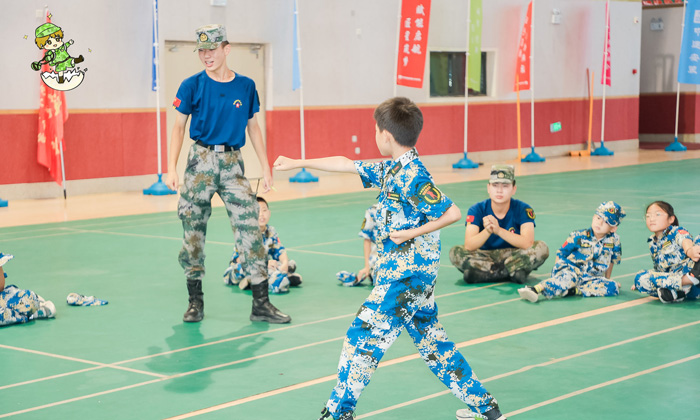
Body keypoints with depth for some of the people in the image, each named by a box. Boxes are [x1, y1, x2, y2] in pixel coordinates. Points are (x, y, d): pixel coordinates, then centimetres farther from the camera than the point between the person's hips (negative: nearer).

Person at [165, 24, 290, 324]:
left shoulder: (245, 86, 4)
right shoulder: (192, 86, -1)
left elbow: (253, 127, 13)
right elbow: (178, 127, 2)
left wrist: (266, 168, 10)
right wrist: (171, 168, -7)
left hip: (232, 162, 1)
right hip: (201, 160, -1)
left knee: (250, 229, -4)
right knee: (193, 230, 2)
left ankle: (261, 304, 1)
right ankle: (195, 301, 16)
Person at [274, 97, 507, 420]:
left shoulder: (412, 177, -18)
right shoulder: (390, 170, 10)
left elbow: (453, 213, -19)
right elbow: (345, 164, 19)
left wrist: (412, 233, -18)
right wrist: (297, 163, 24)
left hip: (407, 274, -10)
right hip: (410, 272, 10)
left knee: (363, 336, -5)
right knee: (431, 339, 15)